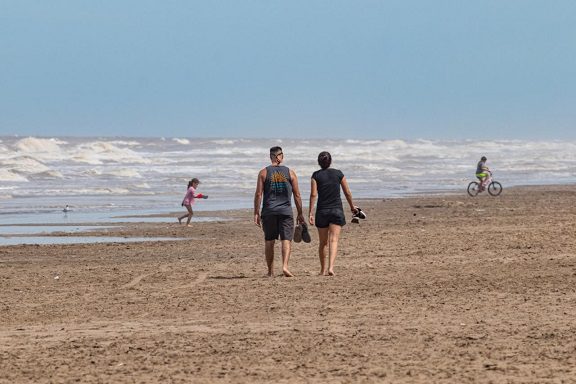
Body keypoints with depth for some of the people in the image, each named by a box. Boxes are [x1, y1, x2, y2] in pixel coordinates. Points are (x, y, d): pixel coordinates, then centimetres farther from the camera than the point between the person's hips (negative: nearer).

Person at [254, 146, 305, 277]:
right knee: (286, 240, -2)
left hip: (269, 211, 1)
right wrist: (300, 214, 10)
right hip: (286, 211, -1)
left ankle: (270, 271, 14)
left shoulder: (263, 173, 2)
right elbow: (297, 195, 4)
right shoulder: (290, 173, 3)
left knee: (269, 242, 10)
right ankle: (285, 266, -22)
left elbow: (258, 194, -3)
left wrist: (256, 214, 0)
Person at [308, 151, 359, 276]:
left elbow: (313, 194, -8)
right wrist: (352, 206, 23)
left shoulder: (316, 175, 0)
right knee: (333, 240, -8)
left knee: (323, 242, 13)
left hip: (322, 211, 0)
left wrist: (310, 213, -9)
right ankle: (331, 267, -25)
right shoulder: (338, 173, 3)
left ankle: (323, 270, 22)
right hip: (337, 210, 0)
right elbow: (347, 192, 8)